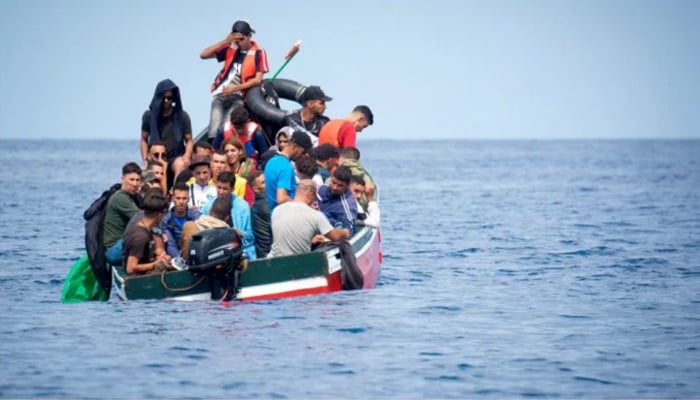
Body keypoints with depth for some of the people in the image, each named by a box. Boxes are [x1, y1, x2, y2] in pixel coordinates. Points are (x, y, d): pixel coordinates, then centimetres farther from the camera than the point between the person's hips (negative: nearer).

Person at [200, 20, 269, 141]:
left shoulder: (258, 53, 0)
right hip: (220, 94, 3)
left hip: (237, 97, -3)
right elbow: (204, 55, 3)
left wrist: (235, 88, -15)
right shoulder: (230, 48, 9)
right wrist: (225, 41, -5)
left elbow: (258, 79, -6)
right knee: (215, 130, -12)